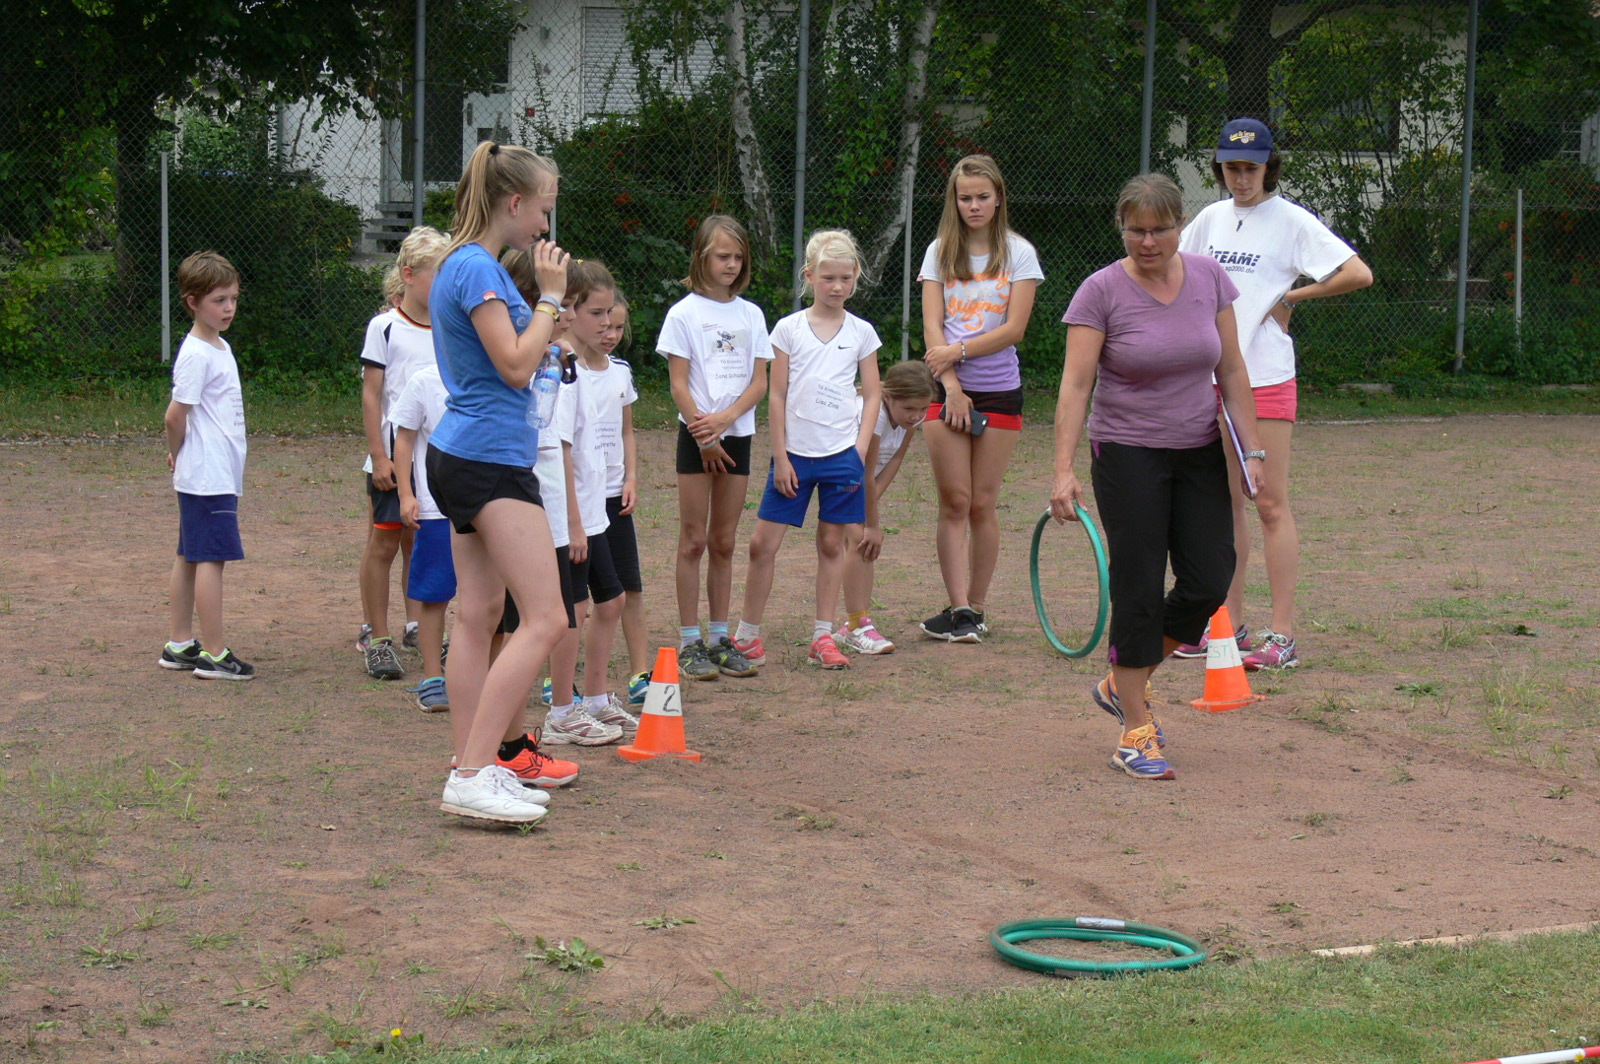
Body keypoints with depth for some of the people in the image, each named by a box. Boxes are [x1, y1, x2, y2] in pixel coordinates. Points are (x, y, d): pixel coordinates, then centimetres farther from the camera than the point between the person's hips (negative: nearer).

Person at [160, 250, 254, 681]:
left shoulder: (220, 347, 15)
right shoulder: (197, 355, -15)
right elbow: (176, 415, -16)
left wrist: (179, 457, 13)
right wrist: (178, 453, -1)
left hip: (221, 474, 10)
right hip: (209, 477, -10)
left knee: (190, 557, 14)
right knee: (212, 558, -8)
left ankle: (179, 645, 21)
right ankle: (214, 655, -6)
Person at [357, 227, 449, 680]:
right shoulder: (385, 327, -4)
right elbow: (371, 395, -6)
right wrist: (379, 456, -11)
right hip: (394, 458, -4)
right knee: (384, 543, 2)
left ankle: (416, 627, 21)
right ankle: (376, 638, 7)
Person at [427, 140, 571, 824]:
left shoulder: (473, 265, 16)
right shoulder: (477, 269, -15)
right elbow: (516, 365, -19)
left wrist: (546, 302, 16)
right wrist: (550, 296, -10)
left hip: (465, 455, 11)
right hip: (490, 460, -11)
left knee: (479, 615, 11)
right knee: (545, 620, -12)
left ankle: (472, 769, 14)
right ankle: (474, 775, -14)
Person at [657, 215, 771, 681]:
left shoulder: (750, 315, 8)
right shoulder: (685, 314, -3)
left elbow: (759, 382, 3)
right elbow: (679, 384, -6)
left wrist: (724, 419, -13)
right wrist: (706, 439, -12)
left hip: (737, 435, 4)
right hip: (696, 436, -4)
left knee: (724, 543, 7)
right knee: (693, 541, -2)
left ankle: (720, 638, 12)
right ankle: (689, 642, 0)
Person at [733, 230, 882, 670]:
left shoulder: (861, 333, 4)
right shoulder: (789, 329, 1)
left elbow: (872, 396, 6)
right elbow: (777, 395, 1)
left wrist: (860, 452, -4)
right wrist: (780, 457, -4)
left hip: (842, 454, 1)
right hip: (795, 453, -1)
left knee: (832, 543, 6)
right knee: (763, 543, -2)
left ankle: (822, 637, 14)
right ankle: (747, 636, 9)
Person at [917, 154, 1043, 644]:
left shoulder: (1018, 253, 2)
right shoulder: (940, 252, 7)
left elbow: (1014, 328, -6)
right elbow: (932, 325, 1)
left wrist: (959, 350, -14)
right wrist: (952, 386, -10)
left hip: (999, 389, -1)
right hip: (947, 388, 1)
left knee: (982, 504, 1)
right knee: (954, 503, -5)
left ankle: (975, 607, 9)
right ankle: (959, 610, -7)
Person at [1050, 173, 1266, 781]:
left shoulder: (1209, 278, 2)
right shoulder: (1101, 292, -10)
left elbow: (1231, 371, 7)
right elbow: (1075, 385, -15)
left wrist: (1252, 448, 2)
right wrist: (1064, 469, -23)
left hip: (1199, 456, 4)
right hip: (1127, 457, -4)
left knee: (1209, 584, 0)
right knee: (1139, 591, -5)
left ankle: (1122, 685, 23)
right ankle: (1136, 734, 5)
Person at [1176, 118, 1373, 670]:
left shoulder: (1292, 221, -6)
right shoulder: (1210, 219, 11)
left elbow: (1359, 274, -14)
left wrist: (1291, 298, -8)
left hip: (1266, 380, -6)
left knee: (1270, 503, -7)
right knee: (1224, 502, 9)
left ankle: (1282, 637, -6)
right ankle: (1230, 625, 17)